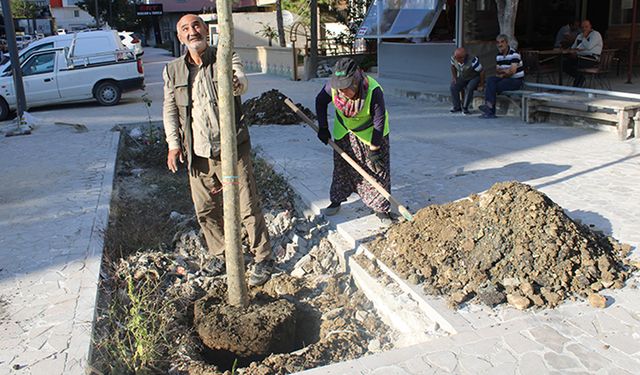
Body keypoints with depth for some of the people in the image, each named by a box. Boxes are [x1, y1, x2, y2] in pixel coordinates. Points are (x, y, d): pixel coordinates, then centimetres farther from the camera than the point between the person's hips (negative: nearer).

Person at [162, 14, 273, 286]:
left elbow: (241, 81, -25)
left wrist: (236, 84, -49)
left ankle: (263, 258, 16)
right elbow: (170, 109, 10)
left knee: (248, 207, -1)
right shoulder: (173, 70, 7)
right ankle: (219, 253, 37)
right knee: (205, 211, 14)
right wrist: (174, 143, 1)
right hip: (197, 155, 4)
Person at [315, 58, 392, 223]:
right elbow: (320, 101, -5)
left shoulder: (373, 91, -36)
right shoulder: (333, 85, -27)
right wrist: (323, 128, -5)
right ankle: (336, 200, 30)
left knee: (377, 169, -3)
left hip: (370, 132, -3)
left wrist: (374, 149, -22)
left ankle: (380, 208, 9)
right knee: (341, 166, 13)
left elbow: (379, 121, -26)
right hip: (344, 131, 4)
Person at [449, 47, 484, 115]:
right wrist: (454, 77, 1)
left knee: (469, 88, -34)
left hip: (474, 78, -5)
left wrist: (481, 83, -15)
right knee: (453, 87, -18)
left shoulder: (472, 61, -34)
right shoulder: (453, 58, -17)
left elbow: (482, 71, -24)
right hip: (462, 78, 5)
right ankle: (457, 107, -5)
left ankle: (465, 107, -19)